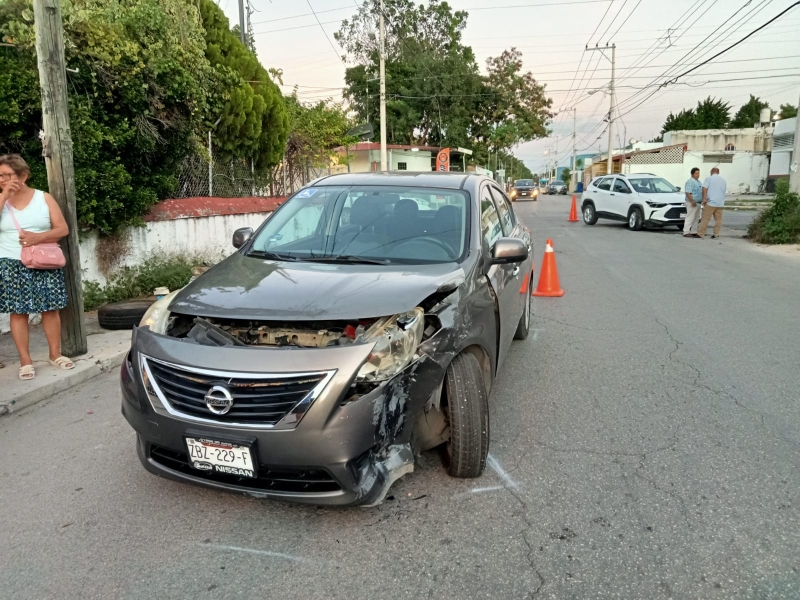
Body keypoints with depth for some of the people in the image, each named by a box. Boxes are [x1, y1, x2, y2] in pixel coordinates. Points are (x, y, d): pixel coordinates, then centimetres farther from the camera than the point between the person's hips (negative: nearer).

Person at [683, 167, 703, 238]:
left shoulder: (698, 181, 17)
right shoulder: (690, 182, -14)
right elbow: (688, 193, -22)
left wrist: (703, 200, 18)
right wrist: (692, 201, -25)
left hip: (697, 203, 10)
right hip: (692, 203, -10)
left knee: (696, 218, 11)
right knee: (690, 218, -10)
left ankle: (693, 232, 15)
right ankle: (686, 232, -10)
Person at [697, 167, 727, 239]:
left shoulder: (709, 179, -1)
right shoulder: (723, 180, 15)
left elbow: (704, 189, -14)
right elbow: (724, 191, 21)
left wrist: (704, 198, -16)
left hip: (710, 202, -5)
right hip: (720, 203, 5)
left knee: (705, 219, -3)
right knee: (718, 219, 6)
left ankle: (701, 234, -4)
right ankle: (716, 235, 6)